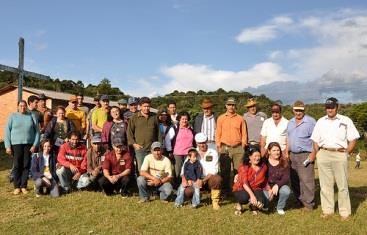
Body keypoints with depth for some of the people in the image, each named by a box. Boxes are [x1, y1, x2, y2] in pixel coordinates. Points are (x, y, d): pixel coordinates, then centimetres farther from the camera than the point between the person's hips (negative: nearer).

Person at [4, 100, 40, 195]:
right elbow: (7, 131, 4)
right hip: (16, 144, 0)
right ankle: (17, 187, 8)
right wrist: (8, 146, -3)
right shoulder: (13, 116, 6)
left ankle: (24, 186, 11)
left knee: (26, 165, 2)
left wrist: (35, 145, -3)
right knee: (17, 165, -1)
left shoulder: (32, 116, 7)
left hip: (29, 144, 1)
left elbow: (37, 131, 5)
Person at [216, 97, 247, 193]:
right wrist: (218, 146, 1)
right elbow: (218, 133, 7)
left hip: (238, 148, 0)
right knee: (225, 171, 3)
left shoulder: (240, 119, 8)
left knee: (238, 170, -2)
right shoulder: (221, 118, 7)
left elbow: (244, 134, 9)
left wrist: (243, 146, 1)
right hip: (225, 148, 0)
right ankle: (226, 191, 12)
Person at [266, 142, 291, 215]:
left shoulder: (284, 162, -4)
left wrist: (277, 185, -28)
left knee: (286, 191, -32)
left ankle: (280, 208, -1)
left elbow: (286, 178, -10)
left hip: (279, 185, 2)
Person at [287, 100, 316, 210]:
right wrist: (286, 152, 13)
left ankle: (309, 203, 4)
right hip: (292, 155, 7)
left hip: (305, 155, -7)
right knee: (294, 180, 10)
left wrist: (313, 154, -15)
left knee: (306, 180, -7)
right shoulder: (290, 122, 15)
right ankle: (300, 201, 21)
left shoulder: (310, 122, -7)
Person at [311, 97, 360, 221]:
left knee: (342, 184, 0)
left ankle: (345, 212, 9)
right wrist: (318, 154, 3)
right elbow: (315, 140, 14)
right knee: (325, 184, 7)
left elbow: (353, 139, 3)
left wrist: (346, 153, -5)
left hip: (340, 154, -3)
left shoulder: (345, 120, 5)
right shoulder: (320, 122, 13)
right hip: (323, 154, 3)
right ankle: (327, 210, 16)